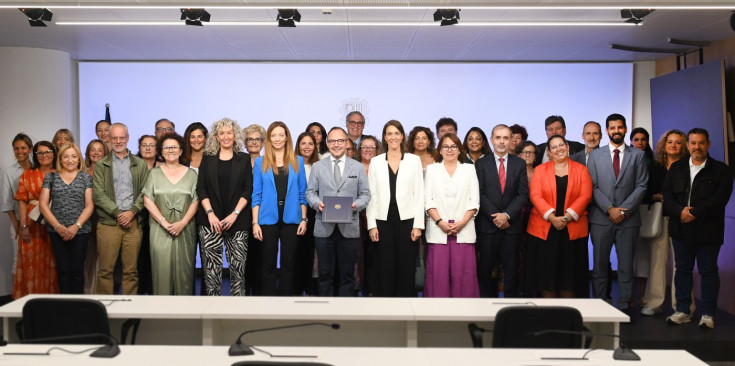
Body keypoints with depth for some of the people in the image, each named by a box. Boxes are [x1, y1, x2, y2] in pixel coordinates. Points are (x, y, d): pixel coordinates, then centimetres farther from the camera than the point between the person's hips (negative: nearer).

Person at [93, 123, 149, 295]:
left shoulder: (140, 164, 12)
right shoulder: (101, 165, 9)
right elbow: (98, 194, 0)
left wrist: (132, 212, -10)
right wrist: (118, 213, -10)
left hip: (134, 222, 1)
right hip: (108, 222, -1)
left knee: (131, 270, 3)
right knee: (105, 270, 0)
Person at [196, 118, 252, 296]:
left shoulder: (244, 159, 9)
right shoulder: (207, 158, 10)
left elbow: (248, 190, 3)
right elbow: (201, 189, 5)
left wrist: (235, 213, -9)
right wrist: (210, 213, -8)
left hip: (237, 221, 0)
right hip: (210, 221, 0)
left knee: (238, 266, -3)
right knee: (211, 268, -1)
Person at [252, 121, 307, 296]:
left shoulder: (298, 161, 7)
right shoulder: (260, 162, 5)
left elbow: (302, 193, 7)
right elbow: (256, 195, 3)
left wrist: (304, 219, 0)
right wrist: (255, 223, -4)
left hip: (291, 218, 1)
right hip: (268, 218, 0)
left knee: (289, 264, 6)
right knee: (268, 264, 5)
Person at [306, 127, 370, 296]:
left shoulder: (358, 167, 9)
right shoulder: (317, 167, 10)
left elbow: (365, 194, 6)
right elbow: (310, 192, 8)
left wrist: (357, 205, -14)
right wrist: (317, 203, -13)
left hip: (349, 228, 0)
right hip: (324, 228, 0)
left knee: (347, 274, 6)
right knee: (325, 273, 6)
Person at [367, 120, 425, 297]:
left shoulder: (414, 160, 5)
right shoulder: (375, 161, 8)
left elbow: (419, 194, 3)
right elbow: (371, 195, 6)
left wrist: (418, 225, -4)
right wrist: (372, 225, -2)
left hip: (407, 220, 0)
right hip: (383, 221, 1)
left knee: (406, 268, 2)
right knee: (384, 268, 3)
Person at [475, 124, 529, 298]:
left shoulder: (519, 163, 9)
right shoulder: (481, 164, 5)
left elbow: (523, 194, 2)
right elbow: (480, 194, -2)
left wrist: (507, 215, -11)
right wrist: (496, 217, -10)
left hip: (511, 224, 1)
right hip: (488, 224, -1)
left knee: (511, 268, 3)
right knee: (485, 268, 2)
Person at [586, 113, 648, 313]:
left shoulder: (637, 155, 8)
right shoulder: (595, 155, 9)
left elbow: (641, 186, 2)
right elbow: (593, 187, 2)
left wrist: (623, 210, -9)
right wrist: (609, 209, -10)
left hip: (628, 219, 0)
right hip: (600, 218, 0)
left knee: (626, 267, 4)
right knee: (599, 266, 3)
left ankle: (624, 307, 12)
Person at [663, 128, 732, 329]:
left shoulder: (720, 170, -1)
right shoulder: (676, 168, 10)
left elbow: (720, 198, -13)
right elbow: (667, 195, 2)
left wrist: (695, 212, -19)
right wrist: (680, 212, -15)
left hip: (708, 231, -3)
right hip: (681, 229, 4)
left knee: (708, 271, 5)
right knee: (682, 269, 10)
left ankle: (708, 314, 14)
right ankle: (682, 311, 19)